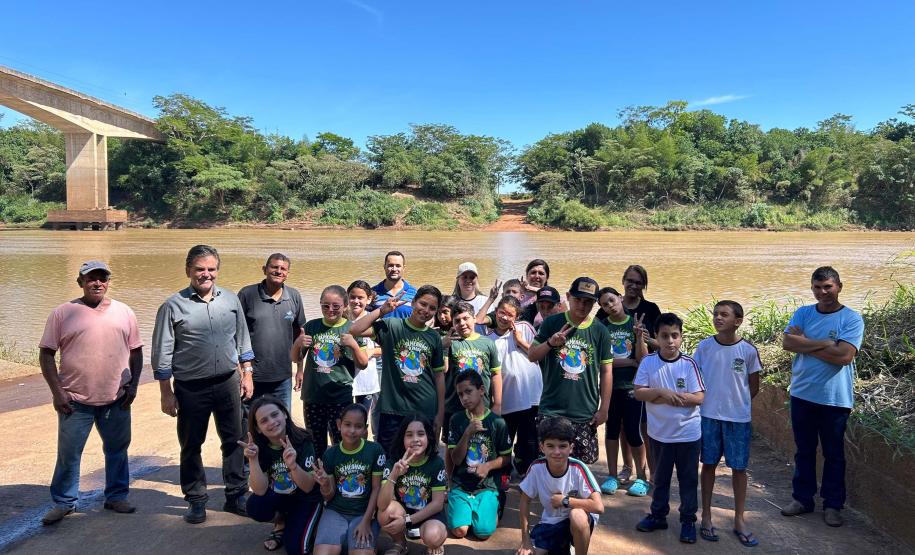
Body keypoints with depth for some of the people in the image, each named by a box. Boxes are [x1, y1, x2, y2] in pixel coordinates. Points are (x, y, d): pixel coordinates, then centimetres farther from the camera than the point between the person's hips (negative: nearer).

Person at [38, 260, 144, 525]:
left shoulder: (124, 312, 5)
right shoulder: (63, 313, -2)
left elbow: (136, 351, 10)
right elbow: (46, 354, -1)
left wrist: (133, 384, 1)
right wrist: (57, 391, -7)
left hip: (117, 399, 2)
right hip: (75, 400, -2)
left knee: (118, 449, 12)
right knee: (68, 453, 6)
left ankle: (117, 496, 28)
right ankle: (63, 502, 24)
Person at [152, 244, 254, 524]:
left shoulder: (231, 299, 4)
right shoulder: (173, 306, -7)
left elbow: (243, 340, 12)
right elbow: (161, 354, -4)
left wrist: (247, 374, 7)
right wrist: (166, 393, -5)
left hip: (228, 383, 3)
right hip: (191, 388, -3)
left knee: (234, 441, 10)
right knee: (191, 446, 10)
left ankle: (236, 496, 25)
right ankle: (196, 500, 27)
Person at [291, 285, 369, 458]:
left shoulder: (352, 329, -4)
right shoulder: (312, 326, 3)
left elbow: (363, 364, -4)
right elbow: (295, 358, 10)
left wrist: (354, 345, -21)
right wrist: (298, 344, -11)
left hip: (341, 398, -3)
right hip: (313, 397, 3)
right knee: (316, 447, 15)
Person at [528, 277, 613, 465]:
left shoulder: (600, 332, 2)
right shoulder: (552, 323, 0)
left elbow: (606, 372, 5)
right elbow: (531, 356, 2)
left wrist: (604, 408, 2)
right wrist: (550, 343, -17)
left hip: (586, 414, 1)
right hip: (551, 410, -1)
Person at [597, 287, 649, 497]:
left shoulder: (635, 324, -3)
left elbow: (642, 359, -8)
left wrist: (639, 337, -22)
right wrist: (630, 362, -10)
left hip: (632, 386, -1)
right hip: (610, 386, 2)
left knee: (633, 432, 0)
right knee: (611, 429, 11)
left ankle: (641, 477, 17)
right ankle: (612, 476, 22)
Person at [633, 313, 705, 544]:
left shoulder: (689, 364, -11)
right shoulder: (648, 362, -7)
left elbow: (699, 397, -13)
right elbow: (638, 393, -9)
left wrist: (665, 397, -19)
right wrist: (661, 392, -25)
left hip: (688, 432, -1)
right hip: (659, 432, 2)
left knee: (688, 479, 11)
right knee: (660, 477, 18)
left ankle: (688, 520, 26)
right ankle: (658, 515, 33)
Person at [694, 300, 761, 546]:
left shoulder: (748, 350, -7)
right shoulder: (704, 346, -4)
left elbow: (754, 386, 3)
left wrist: (737, 403, 4)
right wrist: (706, 402, 0)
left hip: (738, 418, -1)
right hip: (708, 415, 1)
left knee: (739, 468, 7)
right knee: (708, 464, 10)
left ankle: (739, 520, 22)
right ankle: (706, 517, 22)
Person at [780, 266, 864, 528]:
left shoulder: (852, 319, -8)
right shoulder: (803, 314, 3)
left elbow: (844, 356, -20)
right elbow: (787, 342, -12)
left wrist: (805, 343, -12)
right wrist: (825, 343, -19)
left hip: (835, 398, -3)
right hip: (802, 395, 3)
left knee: (834, 453, 10)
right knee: (804, 450, 14)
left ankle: (833, 504, 24)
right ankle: (802, 498, 28)